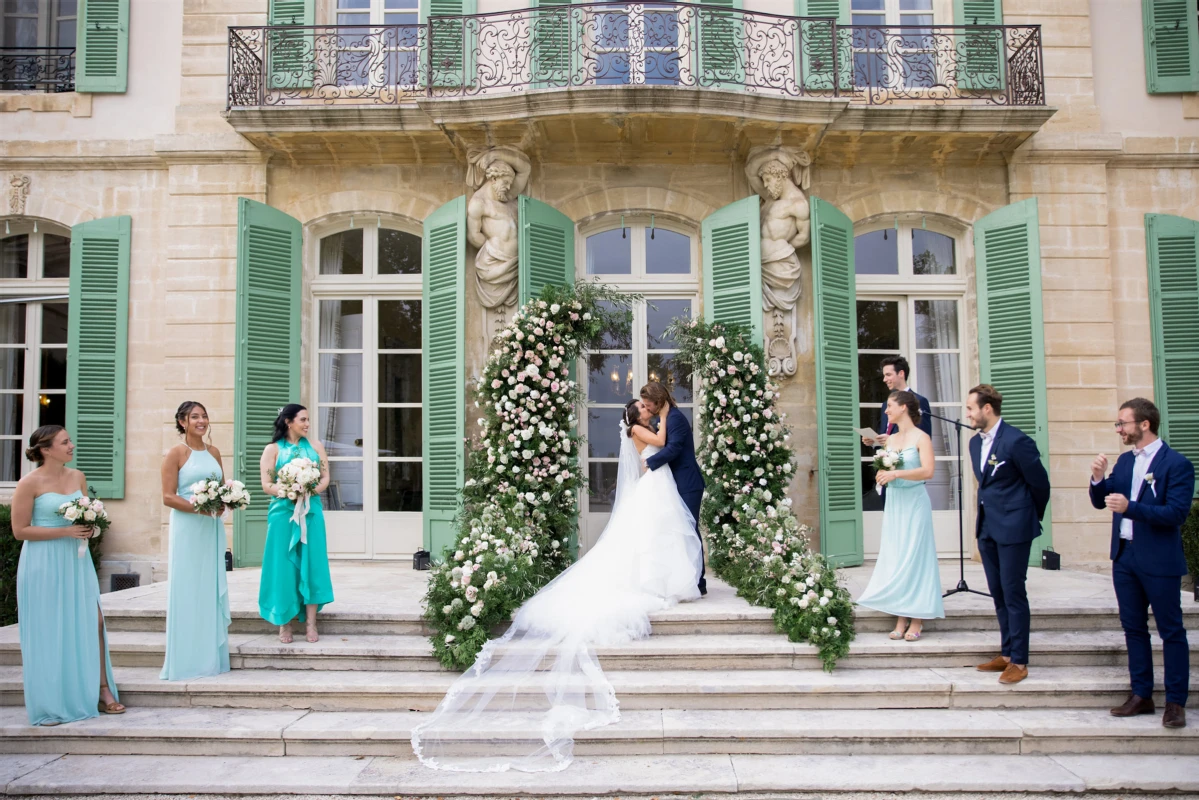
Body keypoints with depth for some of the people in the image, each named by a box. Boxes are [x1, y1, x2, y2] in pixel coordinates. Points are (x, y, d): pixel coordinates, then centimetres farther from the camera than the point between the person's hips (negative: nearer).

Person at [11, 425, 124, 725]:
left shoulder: (77, 477, 7)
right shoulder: (30, 483, -10)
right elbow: (20, 530, -10)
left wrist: (89, 527, -2)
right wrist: (65, 531, -16)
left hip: (77, 560, 5)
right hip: (44, 563, -5)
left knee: (92, 623, 1)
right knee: (48, 632, 4)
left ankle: (102, 692, 10)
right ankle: (48, 705, 17)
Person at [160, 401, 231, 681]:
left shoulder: (214, 452, 12)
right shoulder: (176, 453, -5)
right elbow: (168, 497, -10)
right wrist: (199, 507, -20)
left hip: (213, 527, 6)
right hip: (188, 528, -5)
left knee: (212, 590, 9)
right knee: (187, 592, -1)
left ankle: (210, 657, 18)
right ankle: (186, 661, 7)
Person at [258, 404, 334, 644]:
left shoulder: (315, 446, 11)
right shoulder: (273, 449, 2)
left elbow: (325, 477, 7)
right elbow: (267, 485, -4)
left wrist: (311, 491, -12)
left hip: (311, 511, 3)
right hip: (283, 512, -2)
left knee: (311, 563, 1)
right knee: (284, 564, 0)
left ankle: (310, 623, 6)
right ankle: (285, 623, 9)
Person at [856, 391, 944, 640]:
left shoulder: (921, 437, -7)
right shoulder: (890, 439, 12)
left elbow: (928, 470, -18)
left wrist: (895, 474, -22)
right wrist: (881, 475, -3)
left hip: (915, 502, -6)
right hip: (894, 503, 6)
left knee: (915, 556, -3)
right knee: (895, 558, 4)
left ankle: (917, 619, 4)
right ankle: (901, 618, 9)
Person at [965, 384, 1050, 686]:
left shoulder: (1016, 441, -15)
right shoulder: (976, 442, 10)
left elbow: (1040, 482, -7)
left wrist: (1033, 517, 5)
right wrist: (982, 517, 15)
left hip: (1013, 527, -8)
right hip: (987, 527, 8)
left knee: (1013, 593, -2)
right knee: (998, 593, 13)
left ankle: (1019, 661, 7)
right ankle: (1006, 653, 23)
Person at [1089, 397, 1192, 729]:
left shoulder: (1176, 463, -11)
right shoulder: (1124, 461, 10)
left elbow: (1177, 512, -19)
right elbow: (1100, 502, 10)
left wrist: (1131, 508, -29)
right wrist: (1098, 479, -8)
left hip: (1159, 561, -7)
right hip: (1124, 556, 7)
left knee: (1171, 631, 4)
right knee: (1133, 628, 13)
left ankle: (1176, 702, 13)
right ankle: (1141, 695, 23)